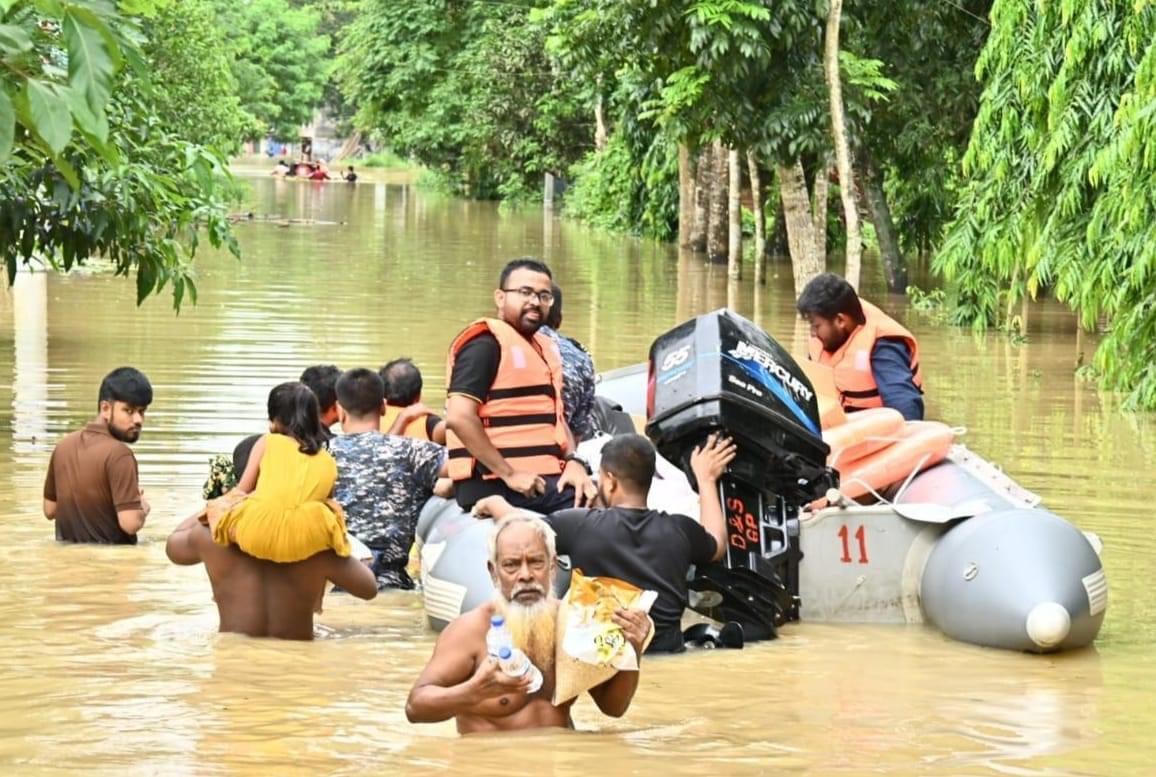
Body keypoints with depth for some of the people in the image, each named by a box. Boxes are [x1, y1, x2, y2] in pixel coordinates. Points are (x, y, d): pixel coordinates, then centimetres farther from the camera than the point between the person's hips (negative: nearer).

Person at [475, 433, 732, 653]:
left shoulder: (581, 526, -8)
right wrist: (706, 480, 36)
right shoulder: (679, 531, 1)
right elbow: (717, 545, 24)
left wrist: (495, 504, 31)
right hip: (668, 655, 2)